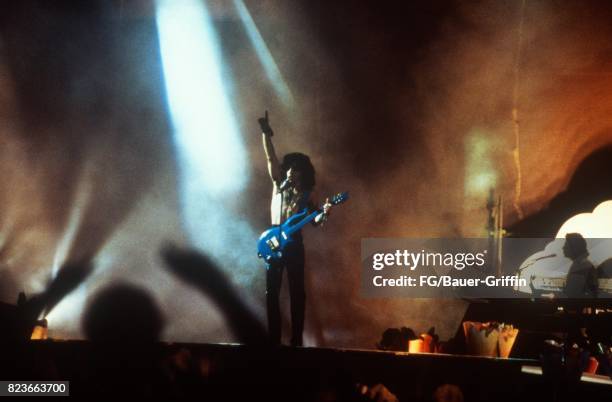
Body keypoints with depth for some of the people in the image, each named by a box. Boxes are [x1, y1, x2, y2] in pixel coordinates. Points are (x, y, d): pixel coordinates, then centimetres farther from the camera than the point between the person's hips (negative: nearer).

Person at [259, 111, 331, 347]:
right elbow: (271, 157, 2)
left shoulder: (305, 195, 3)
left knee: (297, 292, -2)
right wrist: (266, 133, -7)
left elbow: (315, 221, -5)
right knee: (271, 292, 1)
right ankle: (274, 339, 5)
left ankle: (296, 339, 1)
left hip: (294, 244, -3)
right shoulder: (279, 184, 9)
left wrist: (324, 213, -26)